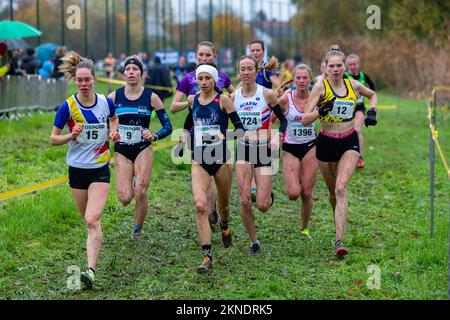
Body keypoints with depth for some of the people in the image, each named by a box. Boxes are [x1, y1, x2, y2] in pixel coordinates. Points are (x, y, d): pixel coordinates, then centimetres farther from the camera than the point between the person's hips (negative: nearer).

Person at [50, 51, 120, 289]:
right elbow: (53, 139, -4)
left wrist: (114, 131, -1)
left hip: (100, 169, -1)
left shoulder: (105, 102, -5)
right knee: (89, 221, 13)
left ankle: (91, 269, -23)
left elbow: (114, 118, 20)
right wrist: (72, 136, -22)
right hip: (77, 169, 1)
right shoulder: (68, 107, -10)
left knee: (92, 220, -16)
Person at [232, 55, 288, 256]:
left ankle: (268, 195, 32)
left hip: (264, 150, -2)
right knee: (244, 201, -7)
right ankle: (254, 242, 10)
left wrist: (277, 137, -12)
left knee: (262, 206, -6)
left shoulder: (267, 94, -6)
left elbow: (283, 119, 3)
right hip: (243, 150, 2)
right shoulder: (233, 97, 1)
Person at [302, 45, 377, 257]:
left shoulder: (353, 85, 1)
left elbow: (372, 95, 24)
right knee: (332, 191, 12)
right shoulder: (321, 87, -7)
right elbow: (305, 120, -13)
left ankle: (339, 241, -23)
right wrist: (321, 111, -29)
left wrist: (372, 112, 8)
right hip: (326, 143, 0)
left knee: (341, 188, -17)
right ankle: (339, 225, 40)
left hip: (349, 143, 0)